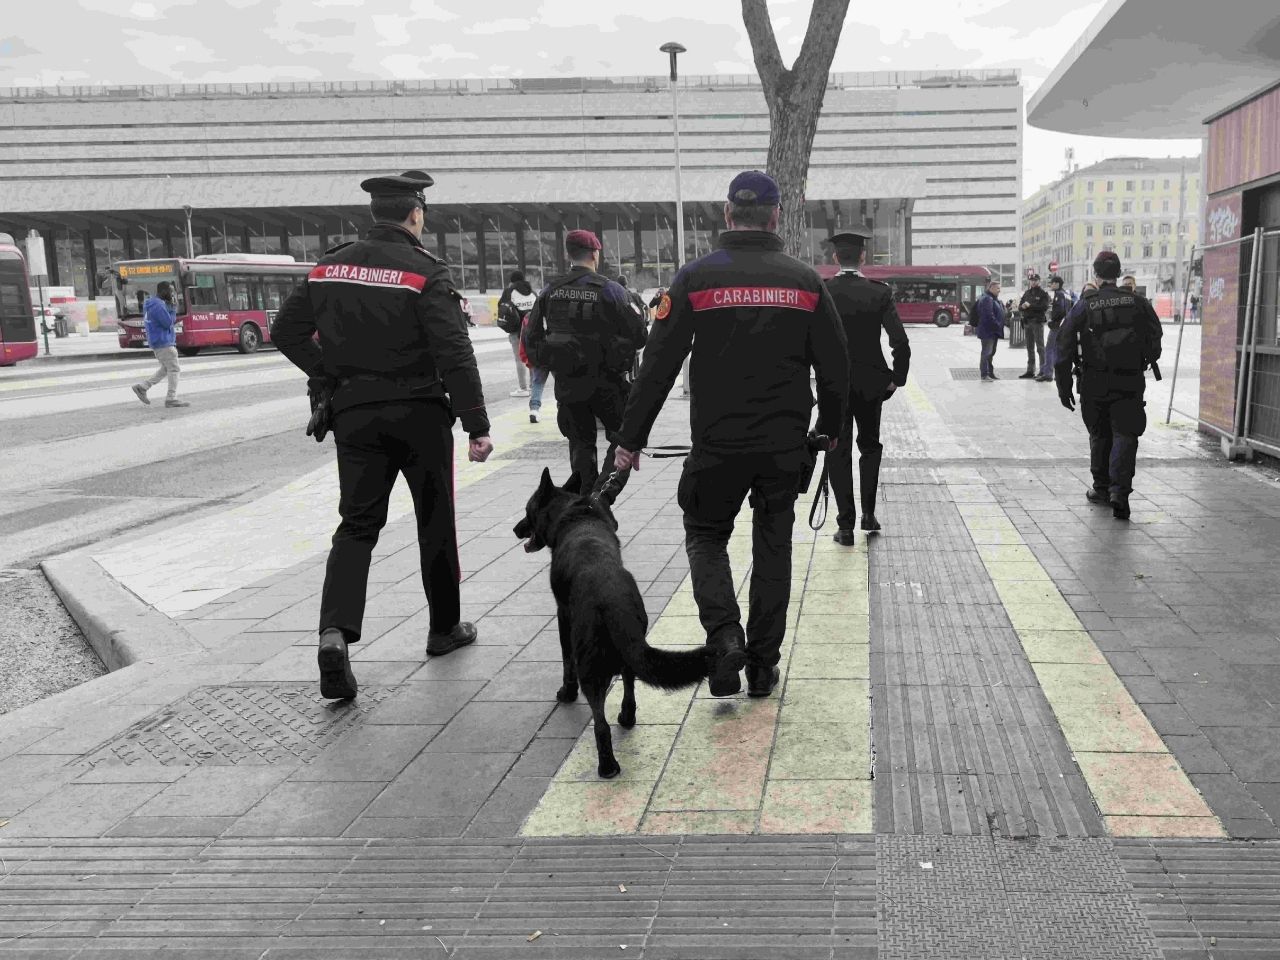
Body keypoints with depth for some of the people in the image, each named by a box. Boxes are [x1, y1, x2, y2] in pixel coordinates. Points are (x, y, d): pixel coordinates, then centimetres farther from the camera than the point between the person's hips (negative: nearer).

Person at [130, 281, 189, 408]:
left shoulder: (154, 303, 16)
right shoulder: (158, 305, -17)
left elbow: (171, 321, 18)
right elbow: (168, 323, -19)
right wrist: (171, 309, -8)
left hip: (160, 342, 10)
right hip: (163, 342, -10)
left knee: (165, 369, 16)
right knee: (174, 369, -5)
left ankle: (142, 387, 16)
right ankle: (171, 399, -2)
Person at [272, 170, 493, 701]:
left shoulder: (331, 265, 5)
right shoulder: (425, 273, -11)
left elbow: (286, 331, 9)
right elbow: (455, 355, -16)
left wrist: (329, 379, 14)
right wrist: (477, 427, -14)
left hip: (354, 414, 4)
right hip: (420, 415, -3)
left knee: (356, 524, 6)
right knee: (435, 522, 12)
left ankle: (335, 631, -13)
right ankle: (444, 628, 25)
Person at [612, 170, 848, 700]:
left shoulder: (696, 277, -5)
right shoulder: (806, 280, 1)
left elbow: (658, 366, -6)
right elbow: (836, 366, 6)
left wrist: (631, 439, 2)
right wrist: (830, 428, 22)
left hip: (717, 443, -2)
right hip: (786, 445, 2)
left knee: (706, 537, 16)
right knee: (773, 547, 13)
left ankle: (724, 634, -6)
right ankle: (762, 665, 19)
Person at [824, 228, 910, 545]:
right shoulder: (880, 293, -7)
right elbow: (901, 343, -11)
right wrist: (897, 378, 1)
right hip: (871, 384, 1)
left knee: (839, 452, 5)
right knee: (870, 446, 20)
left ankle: (846, 526, 4)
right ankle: (868, 513, 17)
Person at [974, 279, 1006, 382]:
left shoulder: (994, 299, 18)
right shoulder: (987, 299, -16)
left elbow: (999, 313, 24)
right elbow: (989, 315, -24)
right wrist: (997, 325, -21)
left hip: (994, 331, 11)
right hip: (988, 331, -11)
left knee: (991, 352, 16)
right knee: (987, 352, -8)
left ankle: (990, 373, 24)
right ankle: (984, 375, -5)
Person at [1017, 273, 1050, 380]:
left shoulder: (1043, 293, -2)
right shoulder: (1027, 293, 16)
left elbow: (1044, 307, -15)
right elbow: (1020, 306, 14)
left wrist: (1030, 306, -16)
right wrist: (1022, 307, -9)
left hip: (1038, 322, -6)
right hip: (1027, 322, 6)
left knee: (1040, 346, -8)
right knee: (1029, 347, 11)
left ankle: (1043, 370, -8)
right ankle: (1030, 370, 17)